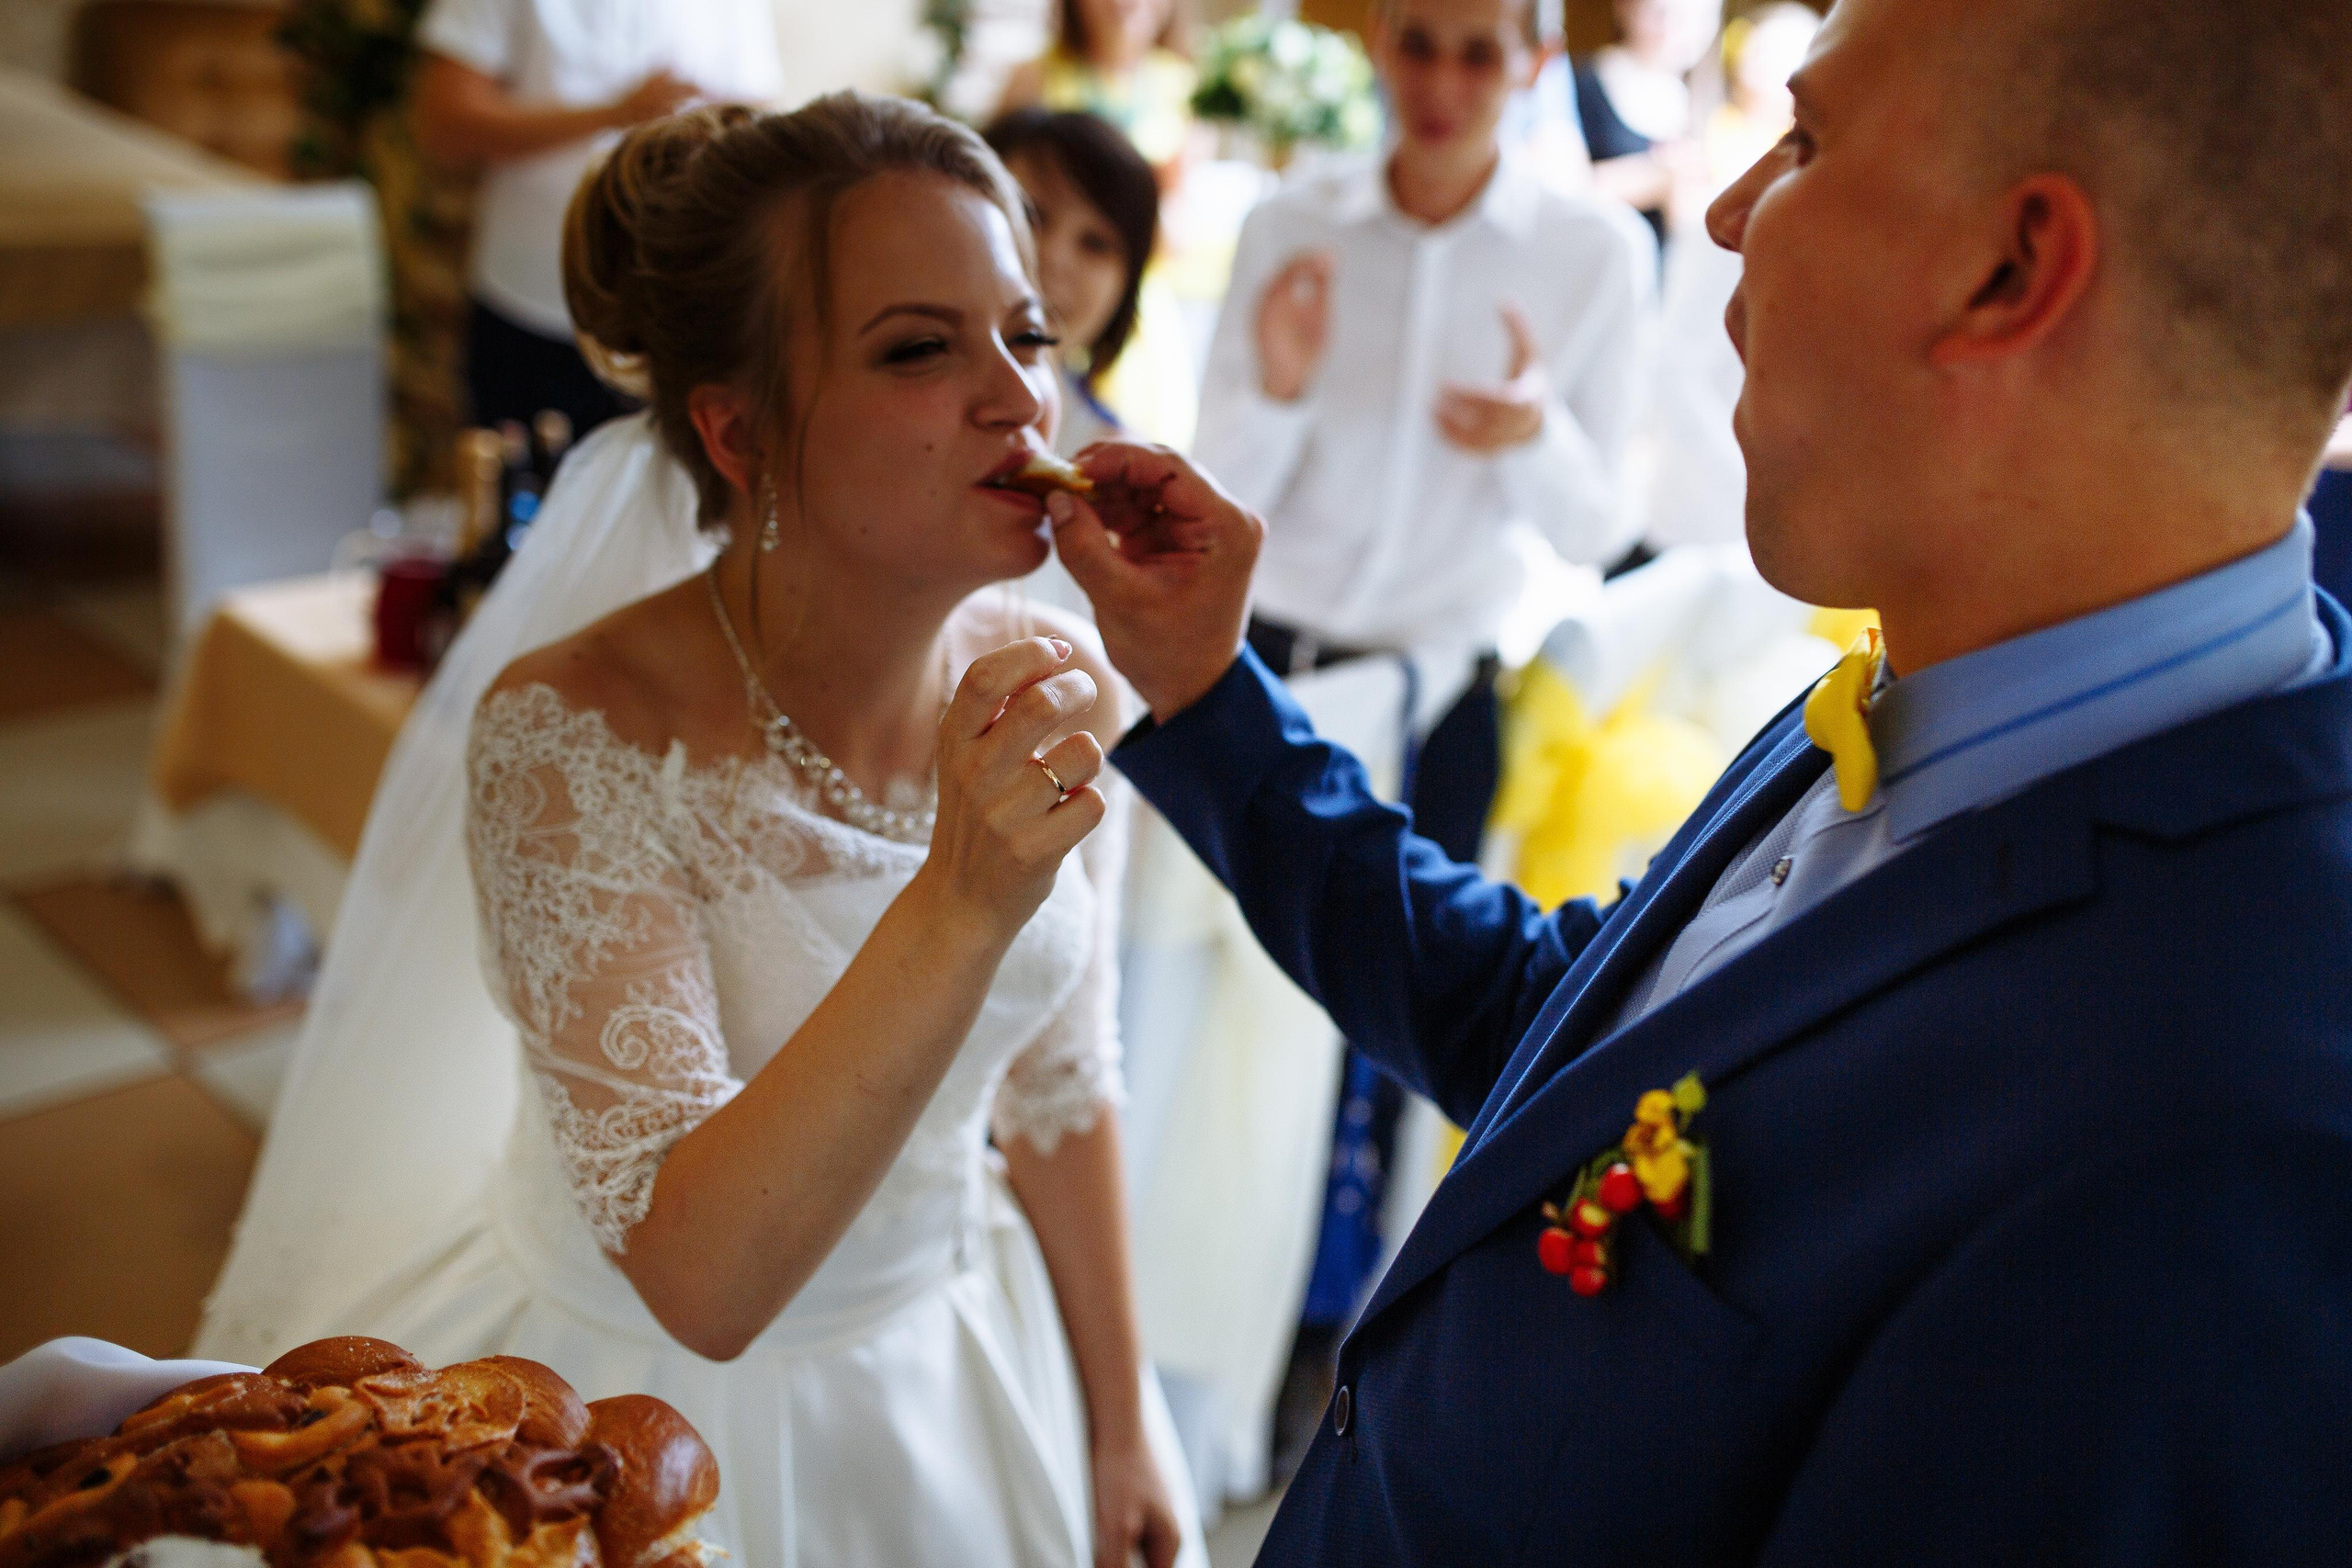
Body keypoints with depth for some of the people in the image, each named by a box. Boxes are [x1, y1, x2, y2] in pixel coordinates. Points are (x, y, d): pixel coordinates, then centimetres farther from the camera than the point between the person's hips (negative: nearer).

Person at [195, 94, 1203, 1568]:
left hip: (955, 1379, 4)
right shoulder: (570, 729, -27)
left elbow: (1058, 1084, 1)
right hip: (652, 1399, -4)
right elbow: (700, 1279, -31)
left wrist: (1122, 1420, 7)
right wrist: (962, 900, -41)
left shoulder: (1054, 686, -12)